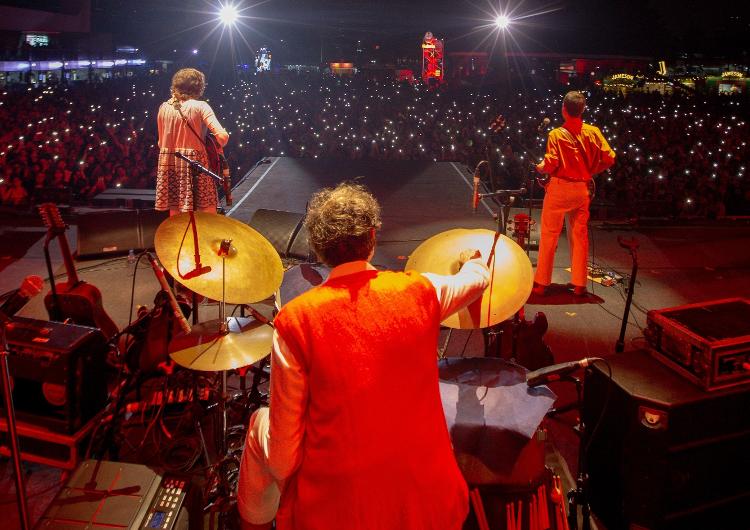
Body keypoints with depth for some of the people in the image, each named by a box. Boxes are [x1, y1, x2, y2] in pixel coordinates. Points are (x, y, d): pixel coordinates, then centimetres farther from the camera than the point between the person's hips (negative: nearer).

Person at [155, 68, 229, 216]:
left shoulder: (164, 107, 7)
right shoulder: (200, 106, -7)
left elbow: (161, 142, 13)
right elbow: (222, 136, -16)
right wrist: (219, 147, 3)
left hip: (169, 164, 5)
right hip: (194, 163, -5)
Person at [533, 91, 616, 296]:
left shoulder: (556, 134, -11)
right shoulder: (593, 132, -1)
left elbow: (551, 165, -18)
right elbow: (609, 158, -3)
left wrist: (539, 167, 3)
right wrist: (591, 171, 12)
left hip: (559, 188, -3)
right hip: (582, 189, 3)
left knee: (549, 236, 6)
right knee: (580, 235, 12)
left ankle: (541, 283, 11)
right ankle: (579, 285, 17)